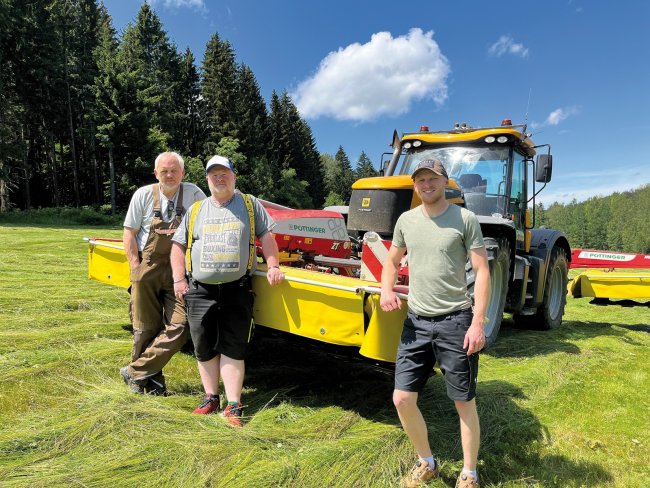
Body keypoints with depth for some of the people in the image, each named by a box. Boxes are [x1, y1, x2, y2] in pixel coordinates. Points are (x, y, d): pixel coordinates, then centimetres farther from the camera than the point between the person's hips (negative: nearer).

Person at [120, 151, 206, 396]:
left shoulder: (193, 194, 0)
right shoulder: (143, 195, 2)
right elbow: (129, 233, 5)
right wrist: (136, 268, -3)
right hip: (147, 271, 0)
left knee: (179, 327, -8)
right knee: (146, 329, 6)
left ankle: (136, 372, 7)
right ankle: (152, 380, 24)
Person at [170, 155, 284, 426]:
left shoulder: (250, 205, 9)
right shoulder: (196, 210, 14)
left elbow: (266, 237, 6)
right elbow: (178, 245, 15)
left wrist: (273, 266, -6)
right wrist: (179, 279, 5)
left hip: (237, 290, -3)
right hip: (200, 290, 3)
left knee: (232, 348, -1)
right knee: (204, 347, 9)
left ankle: (233, 405, 6)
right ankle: (211, 397, 25)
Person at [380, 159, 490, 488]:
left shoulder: (465, 219, -5)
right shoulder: (406, 220, 7)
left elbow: (482, 272, -7)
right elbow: (392, 262, 18)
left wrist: (478, 323, -13)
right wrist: (386, 290, -3)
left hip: (455, 322, -4)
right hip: (416, 321, 4)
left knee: (464, 403, 8)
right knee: (402, 399, 6)